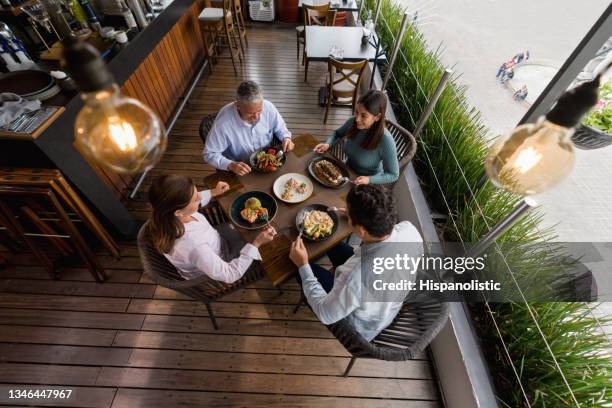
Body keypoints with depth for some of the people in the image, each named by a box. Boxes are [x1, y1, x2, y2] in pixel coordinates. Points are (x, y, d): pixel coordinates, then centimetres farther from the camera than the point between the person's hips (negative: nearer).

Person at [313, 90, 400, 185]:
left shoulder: (386, 141, -30)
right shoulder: (353, 122, -16)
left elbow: (393, 175, -18)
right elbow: (337, 133, 7)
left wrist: (369, 179, -32)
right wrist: (327, 144, -12)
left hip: (367, 185, -4)